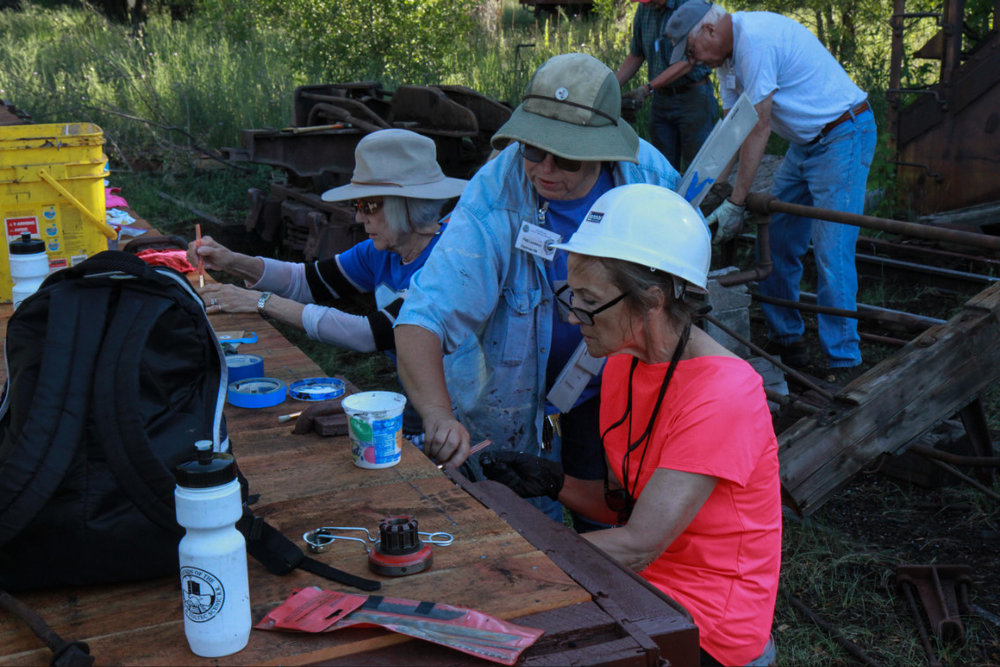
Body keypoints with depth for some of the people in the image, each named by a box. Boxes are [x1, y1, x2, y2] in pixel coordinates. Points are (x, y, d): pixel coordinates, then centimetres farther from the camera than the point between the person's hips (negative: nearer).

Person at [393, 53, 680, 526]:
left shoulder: (648, 170, -15)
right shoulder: (491, 204, -28)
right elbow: (419, 322, -36)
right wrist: (439, 415, -52)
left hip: (618, 388, 3)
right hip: (521, 405, -3)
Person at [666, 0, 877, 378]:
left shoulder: (755, 39, -23)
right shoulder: (728, 52, 8)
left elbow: (758, 127, -23)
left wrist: (735, 204, -21)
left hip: (843, 136, -10)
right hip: (805, 143, 10)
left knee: (831, 254, -12)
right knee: (774, 245, 9)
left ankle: (843, 365, -6)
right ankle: (787, 343, 20)